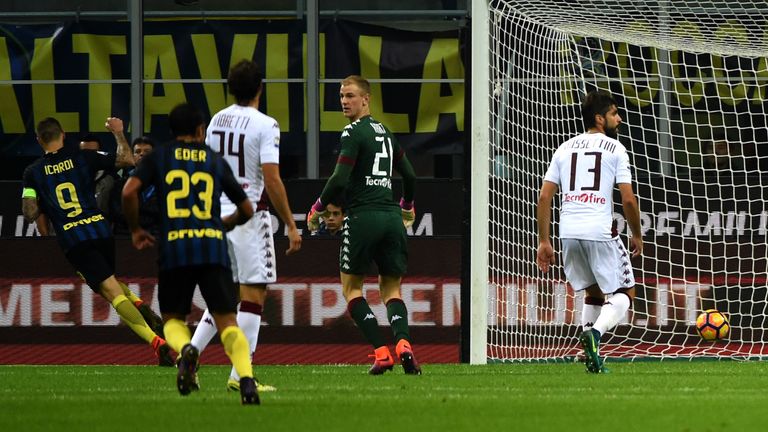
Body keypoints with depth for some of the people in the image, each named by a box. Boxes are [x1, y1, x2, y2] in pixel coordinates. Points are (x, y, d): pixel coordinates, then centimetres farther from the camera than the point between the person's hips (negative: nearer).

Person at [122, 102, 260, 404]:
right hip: (213, 248, 1)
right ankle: (247, 378, -24)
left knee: (173, 319, 14)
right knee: (227, 321, 1)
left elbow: (129, 192, -5)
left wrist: (135, 230, 11)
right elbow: (247, 210, 20)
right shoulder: (216, 161, 16)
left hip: (174, 247, -1)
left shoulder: (159, 158, 10)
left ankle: (185, 349, -22)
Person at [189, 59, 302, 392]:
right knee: (254, 293, -1)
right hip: (249, 215, -7)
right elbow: (272, 180, -17)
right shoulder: (265, 125, -12)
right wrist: (290, 225, -11)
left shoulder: (216, 121, 8)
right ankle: (240, 375, -5)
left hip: (218, 212, 7)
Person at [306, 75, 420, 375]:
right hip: (392, 218, 6)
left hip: (364, 216, -6)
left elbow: (340, 179, -14)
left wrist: (318, 209, 0)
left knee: (351, 287, 7)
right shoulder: (386, 133, 16)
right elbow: (410, 175, 26)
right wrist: (407, 207, 44)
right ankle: (403, 343, -16)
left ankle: (381, 352, -7)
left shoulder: (354, 132, -7)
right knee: (391, 288, 11)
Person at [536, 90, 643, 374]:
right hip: (600, 231, -5)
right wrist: (637, 235, 10)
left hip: (569, 232, 5)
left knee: (594, 293, 22)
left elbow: (544, 197, 10)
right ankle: (595, 332, -21)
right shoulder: (614, 148, 1)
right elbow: (628, 199, -5)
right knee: (624, 293, 6)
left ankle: (592, 359, 12)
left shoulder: (565, 149, 15)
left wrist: (544, 241, 13)